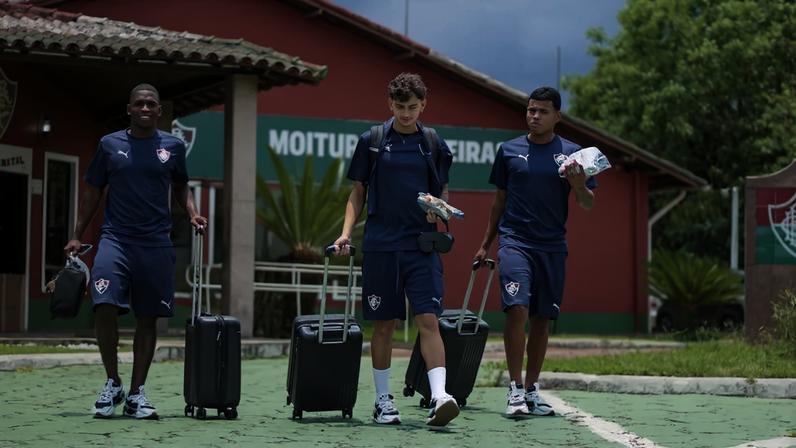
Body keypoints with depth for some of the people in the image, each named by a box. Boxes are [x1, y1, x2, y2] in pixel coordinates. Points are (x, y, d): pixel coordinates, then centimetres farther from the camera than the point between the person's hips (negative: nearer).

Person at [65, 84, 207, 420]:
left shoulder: (173, 146, 7)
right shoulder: (110, 145, 5)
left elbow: (180, 187, 21)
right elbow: (93, 192, 11)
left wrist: (192, 213, 2)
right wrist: (76, 236, 7)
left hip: (156, 243, 2)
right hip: (115, 238, -1)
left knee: (148, 319, 4)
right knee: (105, 305, -20)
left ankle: (136, 395, 14)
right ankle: (112, 383, -3)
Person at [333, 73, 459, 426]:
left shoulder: (434, 145, 7)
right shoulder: (371, 142, 4)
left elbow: (443, 192, 16)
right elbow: (358, 192, 9)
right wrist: (346, 233, -3)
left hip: (422, 245, 0)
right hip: (380, 246, 0)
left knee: (428, 320, -11)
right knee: (383, 325, 5)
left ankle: (438, 397, -18)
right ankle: (382, 401, 16)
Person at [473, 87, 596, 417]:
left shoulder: (571, 153, 6)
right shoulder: (509, 150, 8)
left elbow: (588, 205, 4)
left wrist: (578, 185, -18)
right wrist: (485, 244, 16)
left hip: (552, 247, 1)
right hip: (514, 241, -1)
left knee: (542, 318, 6)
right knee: (517, 308, -18)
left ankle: (531, 389, 18)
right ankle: (515, 389, -14)